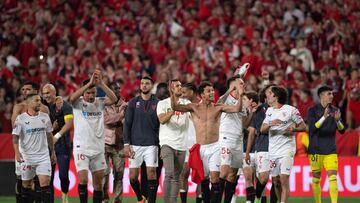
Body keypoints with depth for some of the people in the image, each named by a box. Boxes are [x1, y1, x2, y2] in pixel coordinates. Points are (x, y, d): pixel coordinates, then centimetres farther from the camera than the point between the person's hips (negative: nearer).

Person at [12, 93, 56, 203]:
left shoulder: (45, 117, 5)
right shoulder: (21, 119, -6)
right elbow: (15, 137, -7)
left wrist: (53, 152, 15)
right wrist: (17, 152, -20)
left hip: (43, 156, 2)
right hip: (27, 157, -2)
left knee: (45, 181, -10)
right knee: (26, 184, 7)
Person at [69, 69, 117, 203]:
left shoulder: (100, 103, 4)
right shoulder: (78, 103, -3)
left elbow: (113, 99, -14)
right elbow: (72, 98, -26)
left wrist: (101, 84, -26)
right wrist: (89, 83, -31)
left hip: (98, 148, 3)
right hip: (81, 148, -3)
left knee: (98, 181, 8)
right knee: (83, 179, -13)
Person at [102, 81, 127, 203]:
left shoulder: (125, 105, 7)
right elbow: (106, 120, -16)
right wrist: (121, 115, -14)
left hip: (119, 144, 3)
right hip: (105, 143, -3)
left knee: (119, 174, 3)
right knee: (104, 172, -7)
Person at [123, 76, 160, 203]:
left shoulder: (157, 103, 3)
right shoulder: (134, 102, 5)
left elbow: (161, 124, 6)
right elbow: (127, 124, 4)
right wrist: (126, 144, -3)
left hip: (151, 144, -1)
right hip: (135, 144, 1)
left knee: (151, 173, -9)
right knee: (133, 176, 2)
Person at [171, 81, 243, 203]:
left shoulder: (218, 107, 5)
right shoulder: (194, 107, 5)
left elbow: (236, 109, -3)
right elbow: (175, 107, -6)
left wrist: (240, 95, -17)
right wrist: (172, 94, -23)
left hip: (214, 147, -1)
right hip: (200, 148, 1)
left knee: (215, 177, -13)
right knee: (204, 179, 6)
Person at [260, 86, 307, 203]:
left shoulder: (291, 110, -4)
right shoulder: (269, 111, 14)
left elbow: (303, 127, 2)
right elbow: (262, 130, 7)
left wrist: (293, 129, -17)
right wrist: (270, 124, -14)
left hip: (286, 149, -6)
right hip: (272, 150, 6)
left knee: (284, 179, -15)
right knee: (275, 181, 7)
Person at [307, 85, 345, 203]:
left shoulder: (335, 110, 7)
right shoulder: (313, 110, -3)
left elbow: (342, 130, 4)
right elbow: (311, 128, -15)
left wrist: (338, 120, -18)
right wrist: (324, 117, -28)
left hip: (331, 150, 2)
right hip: (316, 150, -2)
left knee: (333, 177, -10)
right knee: (316, 179, 5)